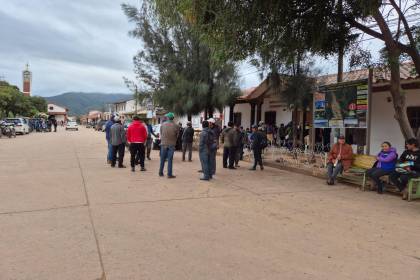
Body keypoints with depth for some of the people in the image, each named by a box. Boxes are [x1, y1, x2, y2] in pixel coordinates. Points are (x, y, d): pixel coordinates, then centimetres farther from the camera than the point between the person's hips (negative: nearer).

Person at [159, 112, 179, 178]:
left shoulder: (163, 124, -2)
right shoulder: (176, 126, -6)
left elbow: (161, 134, 5)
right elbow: (177, 136, 1)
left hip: (163, 144, 2)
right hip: (171, 144, -2)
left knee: (162, 159, 13)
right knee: (170, 160, 2)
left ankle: (161, 173, 21)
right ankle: (169, 174, 3)